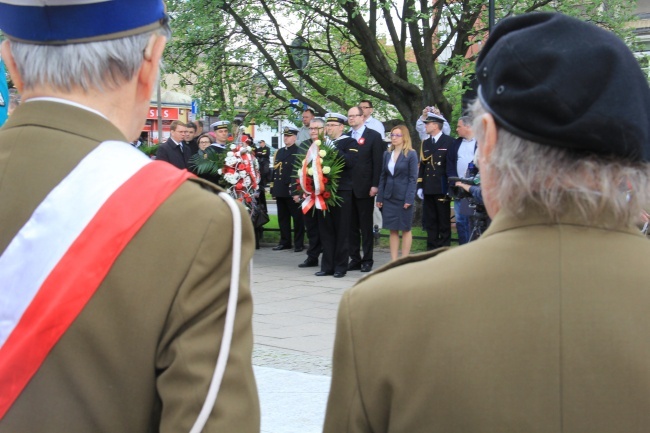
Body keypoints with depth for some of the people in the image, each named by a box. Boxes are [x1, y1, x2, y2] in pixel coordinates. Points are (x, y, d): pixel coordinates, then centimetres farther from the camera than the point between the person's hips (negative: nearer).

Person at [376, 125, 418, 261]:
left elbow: (413, 178, -8)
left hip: (403, 197, -4)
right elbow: (383, 177, 10)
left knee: (405, 229, 4)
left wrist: (409, 199, -15)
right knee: (393, 230, 5)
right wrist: (380, 197, 5)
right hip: (389, 197, 4)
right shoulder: (387, 154, 9)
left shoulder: (411, 154, -4)